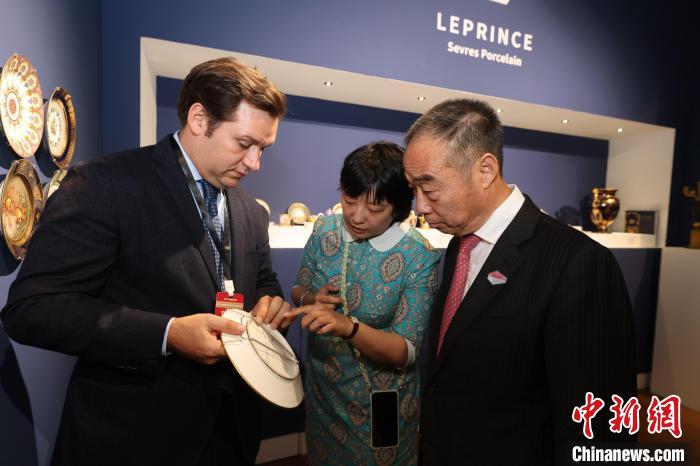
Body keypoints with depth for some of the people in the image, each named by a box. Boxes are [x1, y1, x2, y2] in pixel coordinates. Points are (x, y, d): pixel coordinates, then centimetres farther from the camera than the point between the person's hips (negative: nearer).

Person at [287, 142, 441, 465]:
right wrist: (310, 299, -20)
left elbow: (406, 352, -22)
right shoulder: (325, 229, -11)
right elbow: (299, 290, 3)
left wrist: (348, 326, -39)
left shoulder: (419, 256, -22)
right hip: (322, 390, 4)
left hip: (379, 402, -3)